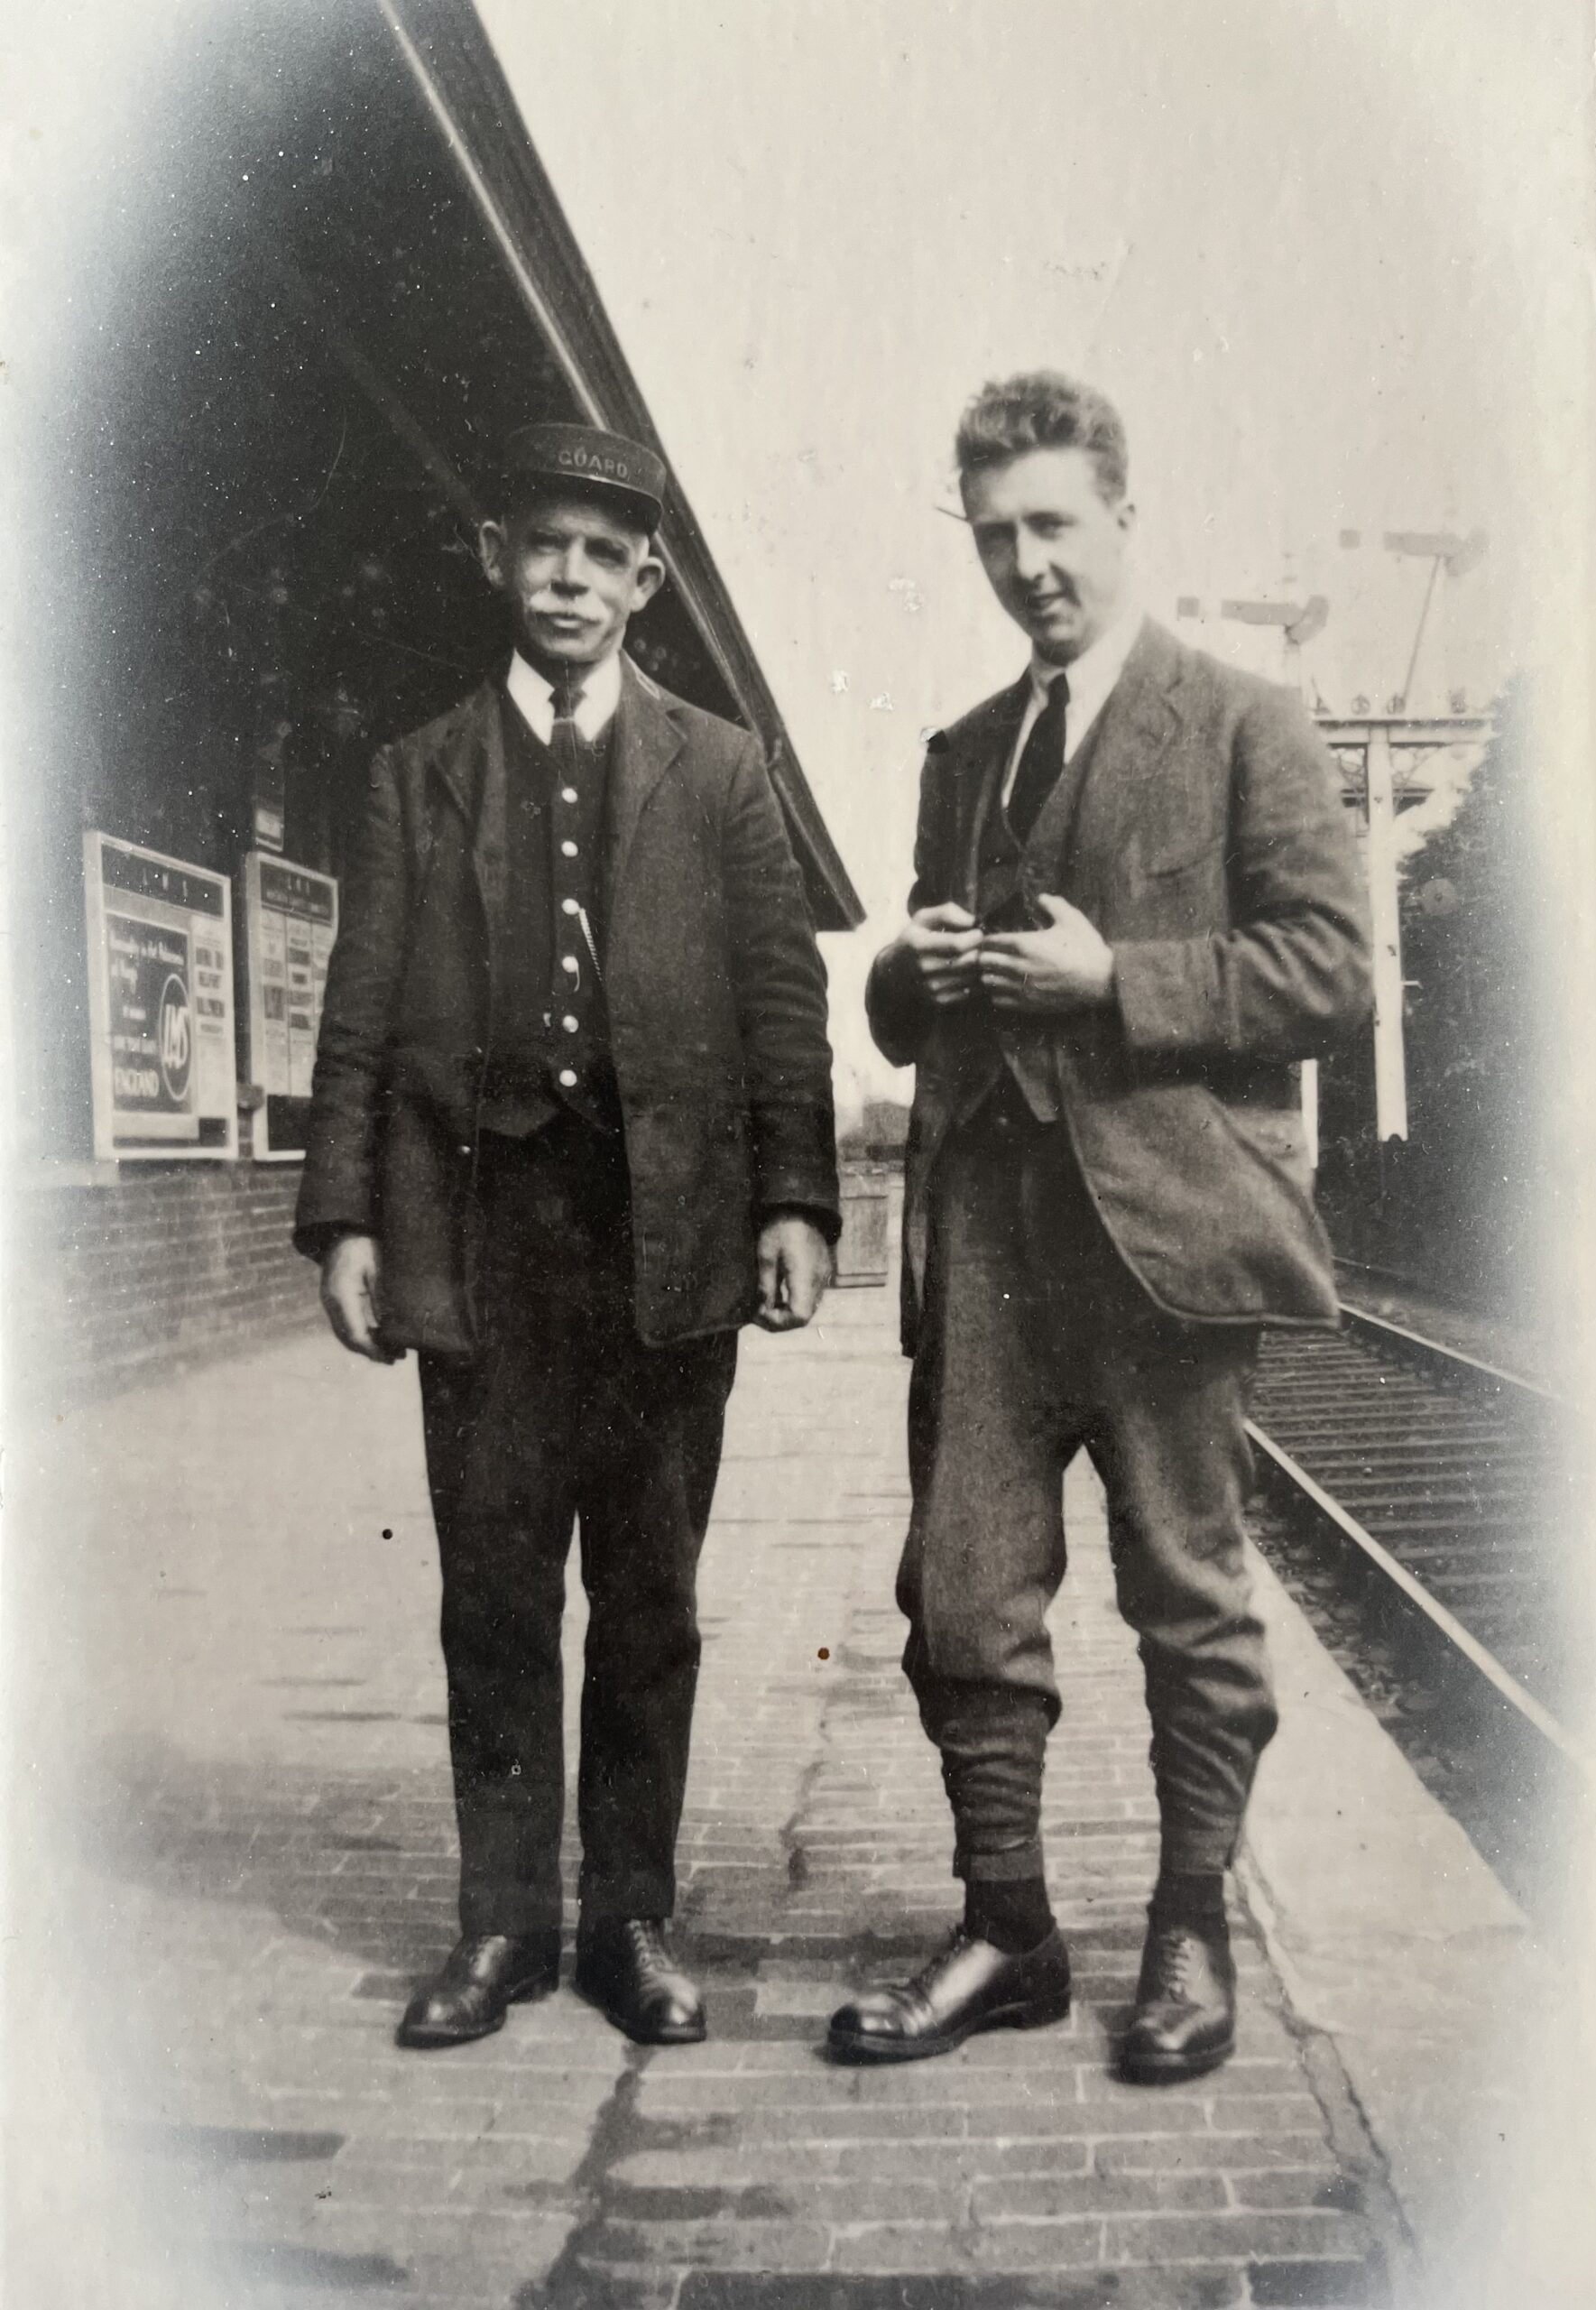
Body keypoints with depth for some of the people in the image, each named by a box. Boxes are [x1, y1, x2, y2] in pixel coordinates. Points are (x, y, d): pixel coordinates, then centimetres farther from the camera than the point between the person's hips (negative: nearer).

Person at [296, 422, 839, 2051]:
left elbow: (783, 1000, 4)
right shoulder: (419, 773, 12)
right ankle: (503, 1919, 21)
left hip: (667, 1228, 0)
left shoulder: (717, 769, 10)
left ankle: (632, 1917, 21)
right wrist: (344, 1218, -1)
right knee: (493, 1593, 7)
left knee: (650, 1594, 7)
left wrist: (794, 1203, -6)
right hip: (477, 1227, 1)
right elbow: (360, 1014, 8)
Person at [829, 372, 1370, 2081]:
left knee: (1188, 1605, 7)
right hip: (983, 1223, 5)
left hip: (1162, 1216, -5)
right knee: (962, 1598, 5)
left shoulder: (1242, 724, 3)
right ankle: (1005, 1931, 21)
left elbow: (1329, 969, -5)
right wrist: (917, 975, 2)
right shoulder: (961, 756, 20)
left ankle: (1189, 1938, 24)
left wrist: (1113, 978, -14)